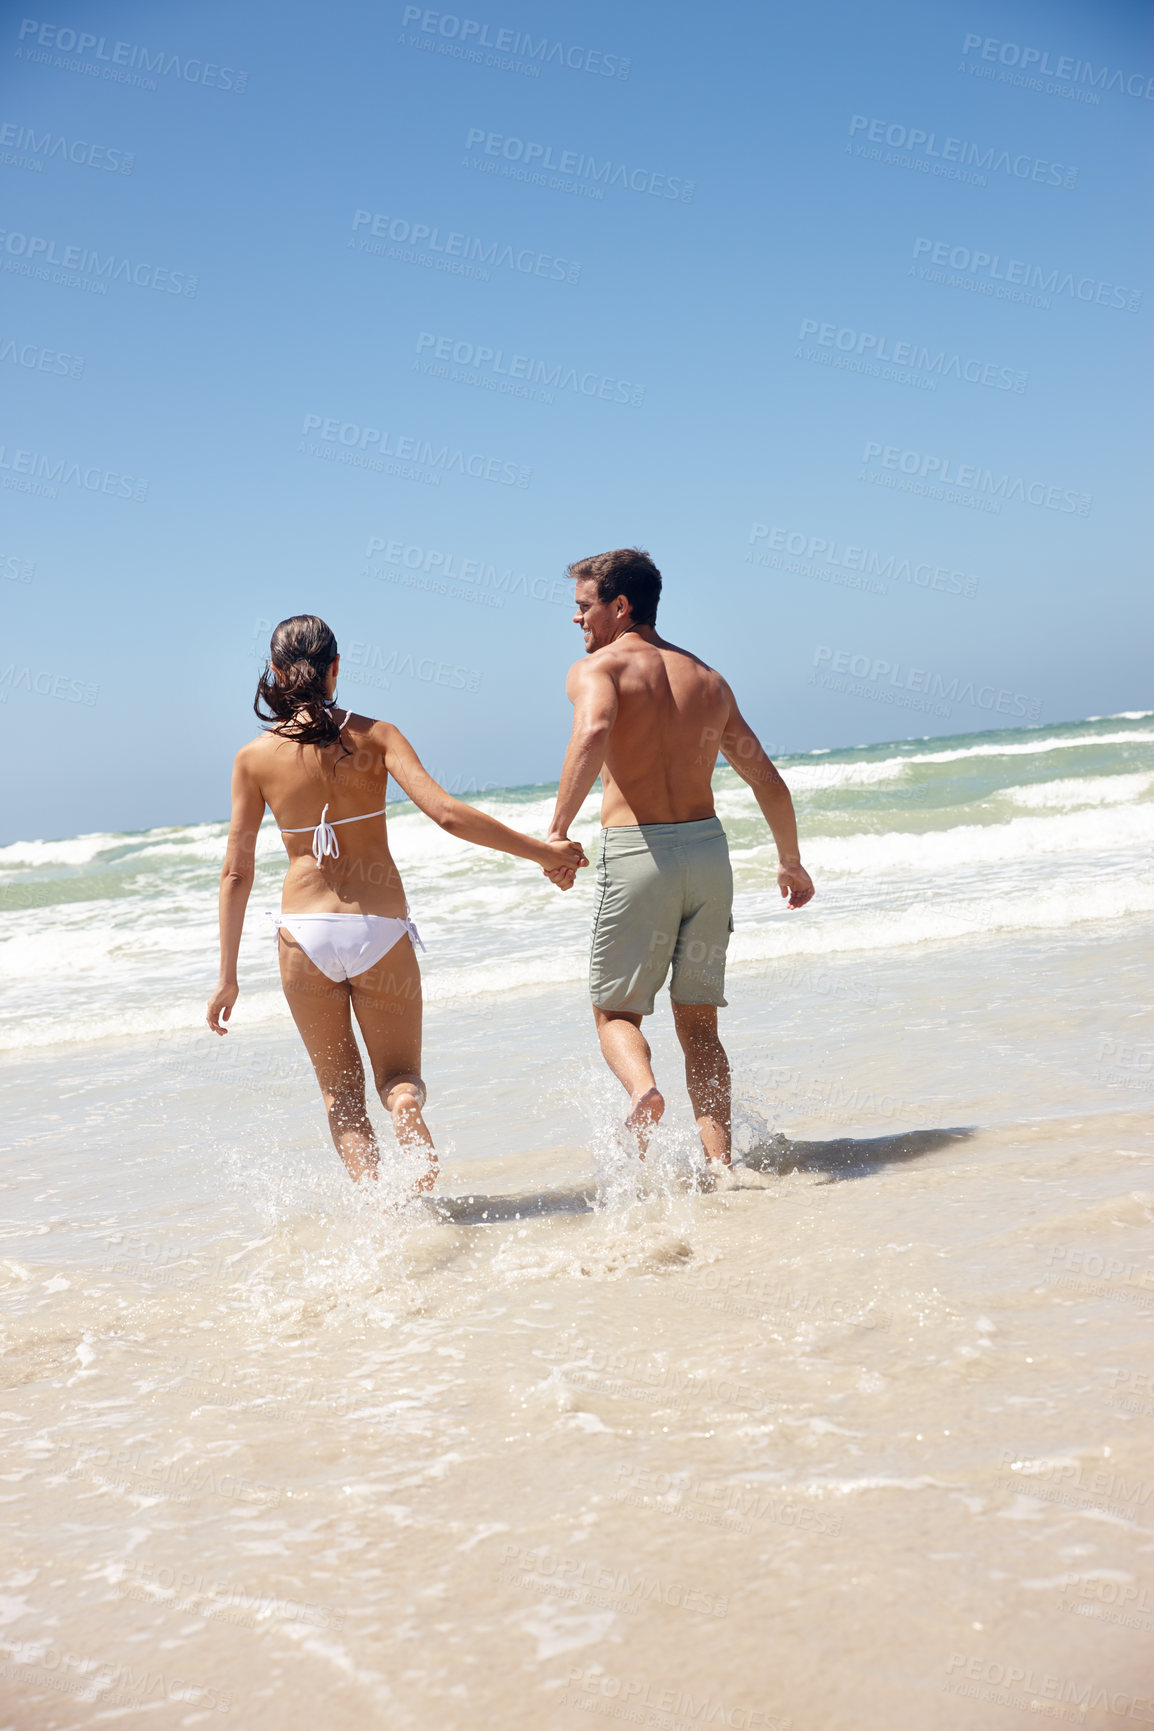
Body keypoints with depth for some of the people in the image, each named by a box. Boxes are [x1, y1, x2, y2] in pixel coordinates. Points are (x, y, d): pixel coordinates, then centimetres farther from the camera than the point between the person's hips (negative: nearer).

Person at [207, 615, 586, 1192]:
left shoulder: (254, 756, 0)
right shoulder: (374, 736, -3)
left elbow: (236, 872, 0)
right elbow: (447, 813, -14)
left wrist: (228, 977, 5)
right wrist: (541, 851, -7)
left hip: (304, 932, 1)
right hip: (381, 928, 0)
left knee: (340, 1090, 14)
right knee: (399, 1074, 14)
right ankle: (406, 1106, -21)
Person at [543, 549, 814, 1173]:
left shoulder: (596, 669, -1)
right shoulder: (709, 680, 16)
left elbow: (593, 731, -25)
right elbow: (768, 780, 18)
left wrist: (558, 830, -22)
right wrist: (791, 862, 29)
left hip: (636, 852, -4)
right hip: (708, 845, 5)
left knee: (616, 1010, 10)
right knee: (699, 1021, 13)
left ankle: (642, 1088, -21)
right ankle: (718, 1163, 1)